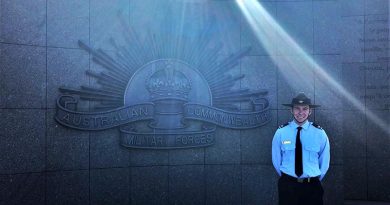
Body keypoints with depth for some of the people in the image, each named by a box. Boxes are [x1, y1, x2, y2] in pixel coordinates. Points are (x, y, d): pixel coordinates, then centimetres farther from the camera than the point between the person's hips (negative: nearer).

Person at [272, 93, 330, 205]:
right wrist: (287, 178, 8)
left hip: (312, 186, 1)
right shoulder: (281, 132, -5)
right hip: (287, 185, 0)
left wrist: (315, 180, 9)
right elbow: (276, 160, 4)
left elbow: (324, 162, 6)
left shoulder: (320, 133, -4)